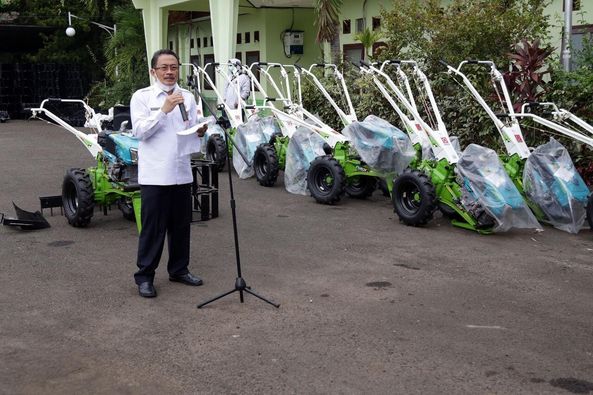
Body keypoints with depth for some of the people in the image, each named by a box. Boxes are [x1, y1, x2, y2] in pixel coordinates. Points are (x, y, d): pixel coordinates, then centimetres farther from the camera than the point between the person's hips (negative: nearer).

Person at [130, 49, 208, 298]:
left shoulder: (188, 97, 12)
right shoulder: (142, 97, -1)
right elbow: (139, 131, -12)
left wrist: (200, 132, -8)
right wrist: (164, 110, -21)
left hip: (181, 172, 5)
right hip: (154, 173, -4)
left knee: (181, 224, 12)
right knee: (153, 227, -1)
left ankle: (179, 269, 26)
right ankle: (144, 276, 10)